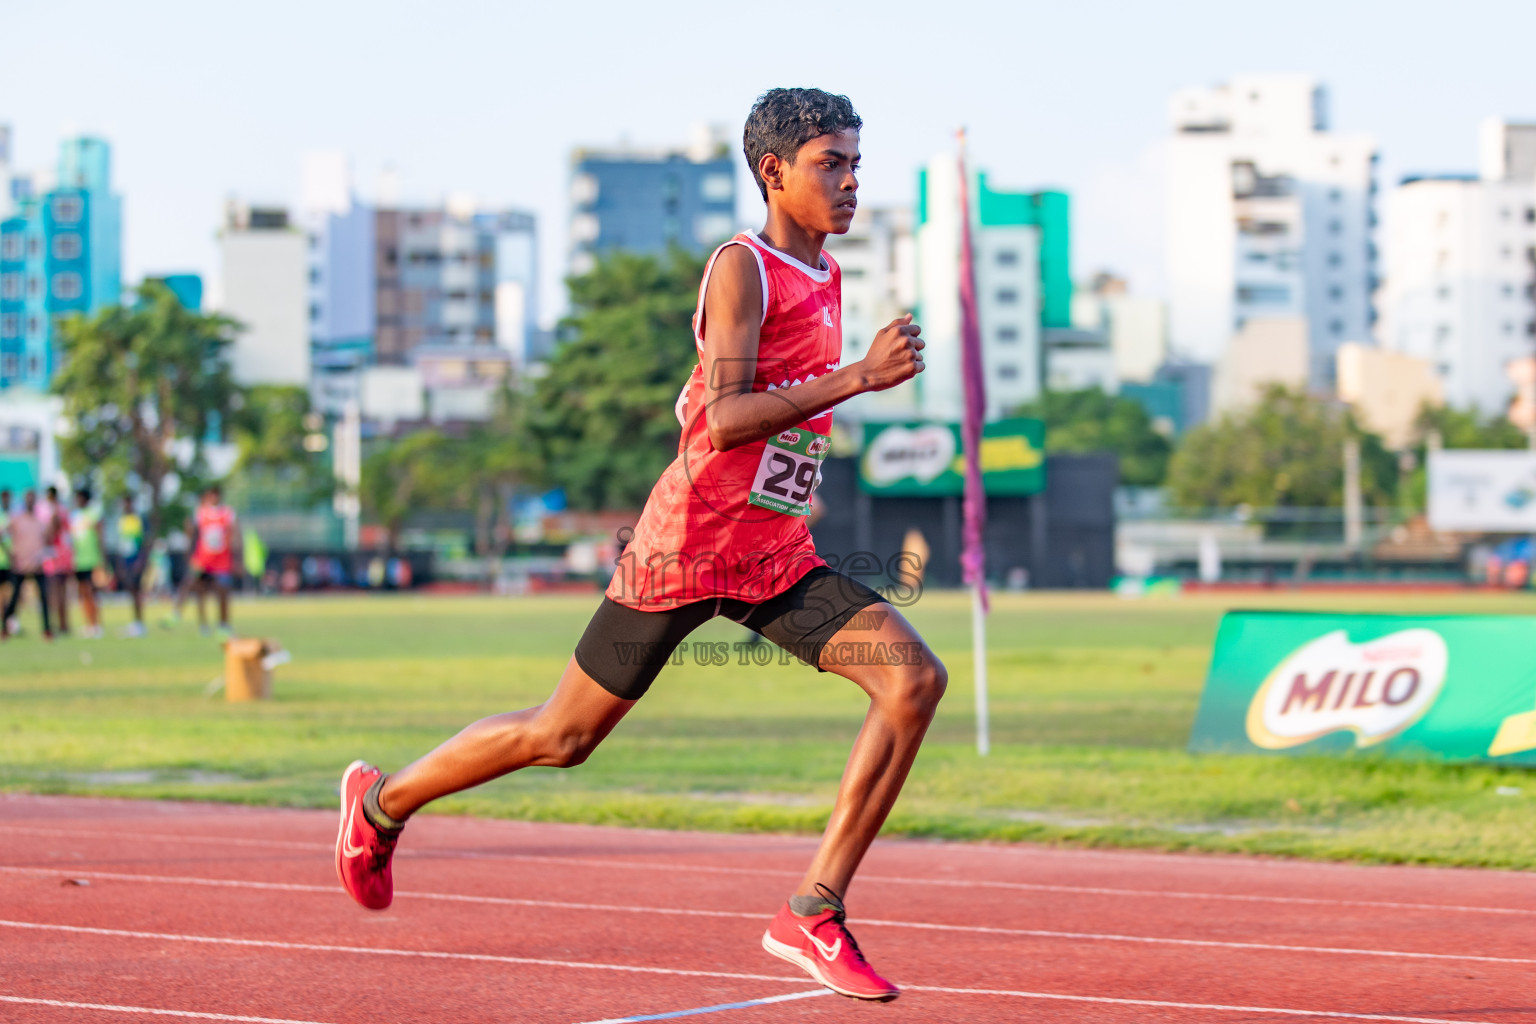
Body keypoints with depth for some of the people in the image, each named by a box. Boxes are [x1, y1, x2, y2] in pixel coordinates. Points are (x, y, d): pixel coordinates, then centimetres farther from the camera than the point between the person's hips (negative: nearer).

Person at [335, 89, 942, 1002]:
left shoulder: (826, 277, 13)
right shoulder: (741, 268, -13)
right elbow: (724, 420, -25)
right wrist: (860, 377, -28)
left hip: (778, 556, 7)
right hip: (688, 545, -7)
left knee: (916, 679, -13)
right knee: (565, 737, 4)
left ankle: (814, 914, -12)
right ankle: (383, 800, 30)